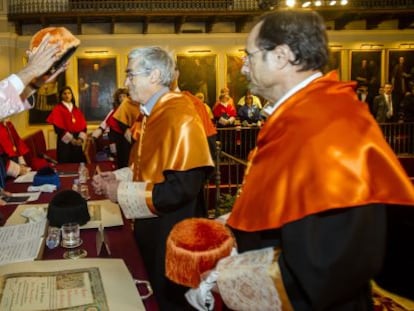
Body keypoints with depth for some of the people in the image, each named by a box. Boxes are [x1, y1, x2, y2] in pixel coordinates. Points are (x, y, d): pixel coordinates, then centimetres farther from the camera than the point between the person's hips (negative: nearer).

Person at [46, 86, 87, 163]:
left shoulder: (77, 110, 15)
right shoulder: (58, 109, 0)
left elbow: (83, 126, 7)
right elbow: (58, 128, -9)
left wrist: (81, 138, -11)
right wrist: (71, 139, -15)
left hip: (77, 142, 4)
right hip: (65, 141, -4)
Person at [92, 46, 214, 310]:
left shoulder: (180, 117, -22)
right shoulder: (152, 114, 8)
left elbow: (182, 188, -29)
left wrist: (122, 192, -20)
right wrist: (117, 177, 4)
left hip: (172, 232, -9)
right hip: (151, 225, 9)